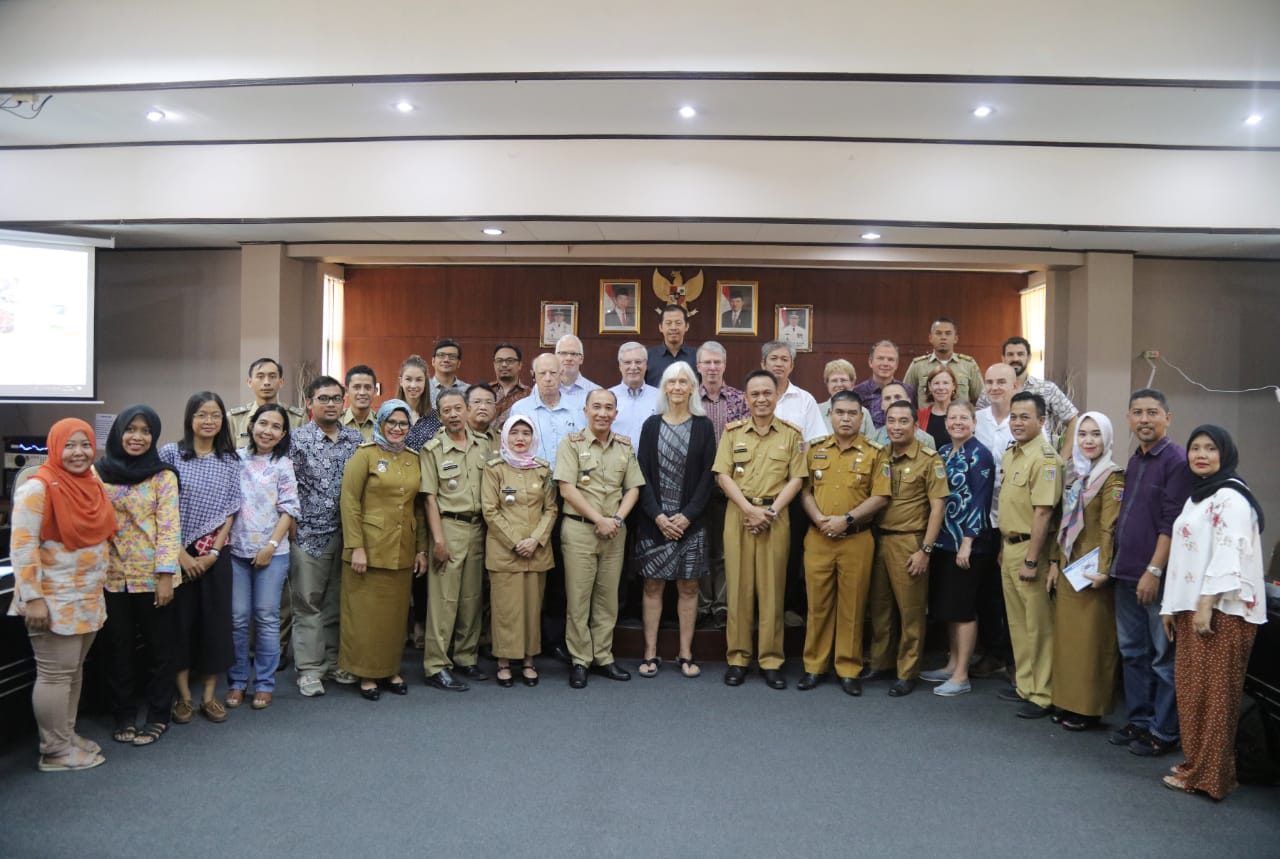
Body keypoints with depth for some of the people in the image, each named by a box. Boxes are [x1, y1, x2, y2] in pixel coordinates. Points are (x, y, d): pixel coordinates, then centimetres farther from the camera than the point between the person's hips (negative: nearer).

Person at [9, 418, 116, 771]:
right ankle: (55, 751, 10)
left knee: (74, 671, 16)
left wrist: (99, 587, 20)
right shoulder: (38, 487, -16)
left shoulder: (93, 484, 7)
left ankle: (67, 735, 28)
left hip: (88, 598, 8)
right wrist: (32, 597, -20)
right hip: (54, 600, -8)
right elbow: (22, 546, -18)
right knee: (55, 675, 0)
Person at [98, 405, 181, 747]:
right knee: (120, 650, 12)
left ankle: (157, 716, 20)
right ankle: (123, 716, 26)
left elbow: (169, 527, -9)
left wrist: (166, 575, -15)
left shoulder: (163, 476, -5)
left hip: (152, 576, -3)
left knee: (158, 648, 8)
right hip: (112, 577, 3)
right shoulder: (100, 473, 4)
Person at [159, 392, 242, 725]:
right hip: (178, 553, -2)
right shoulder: (170, 454, -4)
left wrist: (214, 553, -6)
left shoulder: (230, 461, 5)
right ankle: (183, 696, 18)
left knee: (215, 620, 5)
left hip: (215, 554, 2)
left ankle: (209, 696, 16)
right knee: (180, 620, 4)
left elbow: (230, 511, 4)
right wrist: (180, 554, -11)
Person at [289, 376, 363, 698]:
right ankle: (309, 668, 13)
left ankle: (334, 661, 24)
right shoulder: (296, 439, -4)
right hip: (309, 534, -3)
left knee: (337, 602, 12)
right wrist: (289, 527, -7)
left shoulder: (356, 439, 7)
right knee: (308, 604, 5)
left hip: (345, 534, 3)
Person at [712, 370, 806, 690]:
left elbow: (796, 479, 1)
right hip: (738, 514, 1)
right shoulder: (732, 431, 5)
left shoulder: (792, 434, 4)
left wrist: (770, 511, -11)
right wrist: (749, 509, -11)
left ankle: (772, 660, 11)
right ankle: (737, 658, 11)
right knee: (739, 587, 3)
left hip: (776, 516, 0)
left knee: (772, 588, 3)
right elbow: (723, 476, 0)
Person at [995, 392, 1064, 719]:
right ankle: (1024, 684, 29)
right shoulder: (1010, 454, 11)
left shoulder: (1044, 458, -17)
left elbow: (1043, 512, -21)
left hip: (1030, 548, -9)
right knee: (1017, 622, 17)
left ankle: (1042, 695, 10)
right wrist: (1004, 546, 17)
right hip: (1009, 546, 9)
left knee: (1038, 625, 0)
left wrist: (1031, 560, -21)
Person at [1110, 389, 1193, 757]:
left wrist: (1154, 570, -19)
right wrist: (1118, 564, 14)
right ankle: (1138, 720, 26)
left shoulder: (1177, 461, -11)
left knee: (1164, 655, 2)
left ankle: (1164, 732, 12)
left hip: (1157, 576, -8)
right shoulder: (1134, 461, 13)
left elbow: (1172, 523, -16)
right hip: (1127, 573, 8)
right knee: (1132, 651, 15)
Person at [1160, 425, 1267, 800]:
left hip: (1222, 610, -9)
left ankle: (1208, 775, 5)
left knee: (1212, 692, -3)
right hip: (1191, 607, 9)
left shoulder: (1230, 497, -11)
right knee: (1191, 689, 12)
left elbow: (1229, 554, -20)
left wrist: (1206, 605, -23)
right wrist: (1171, 605, 17)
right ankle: (1195, 762, 21)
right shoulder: (1197, 495, 18)